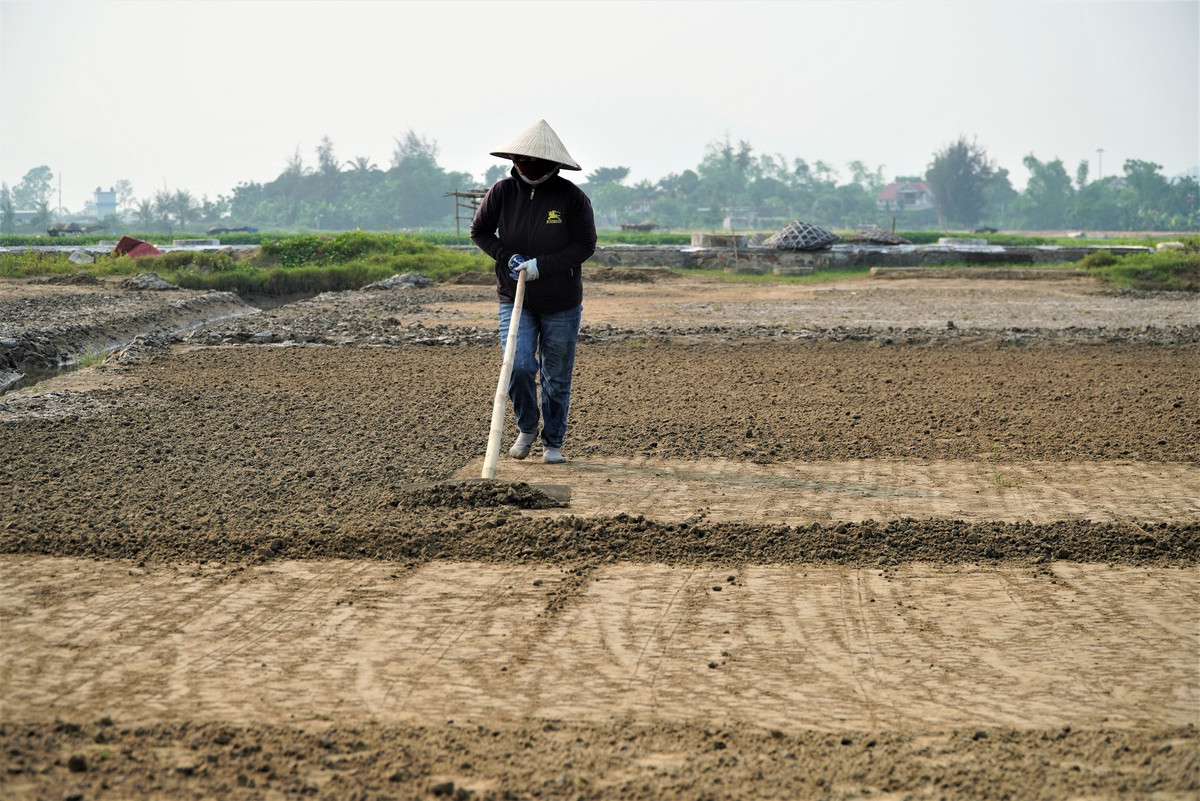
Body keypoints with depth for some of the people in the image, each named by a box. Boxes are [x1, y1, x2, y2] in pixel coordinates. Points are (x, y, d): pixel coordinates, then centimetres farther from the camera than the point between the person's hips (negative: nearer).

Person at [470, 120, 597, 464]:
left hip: (561, 304, -1)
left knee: (556, 379, 6)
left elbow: (585, 245, -9)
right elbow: (479, 230, 7)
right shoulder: (503, 191, -5)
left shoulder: (572, 197, -11)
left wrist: (542, 265, -19)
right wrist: (507, 256, -10)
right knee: (519, 365, -15)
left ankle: (553, 443, 24)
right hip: (514, 300, 1)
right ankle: (526, 429, 12)